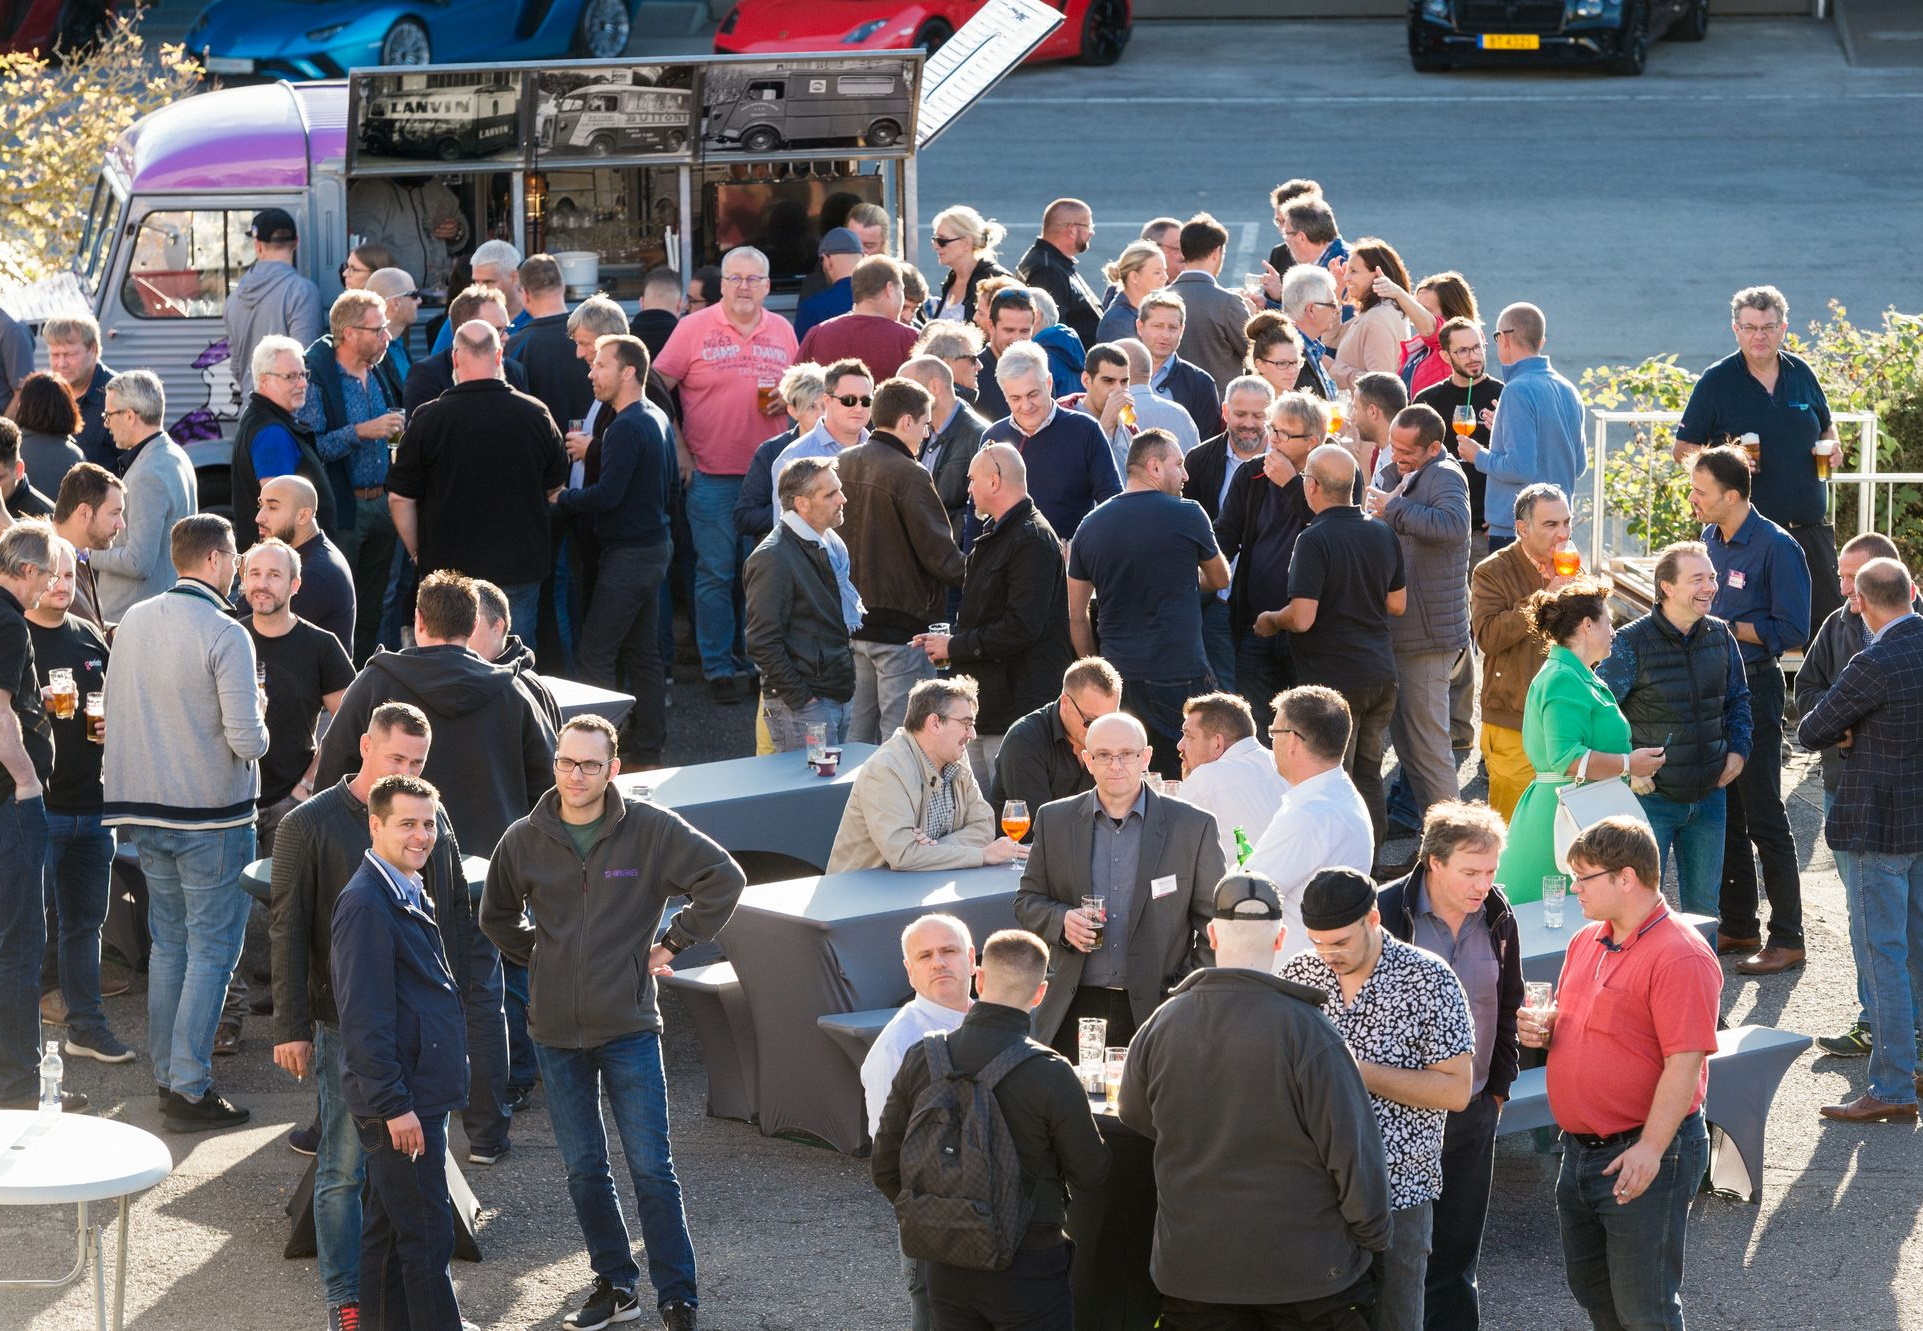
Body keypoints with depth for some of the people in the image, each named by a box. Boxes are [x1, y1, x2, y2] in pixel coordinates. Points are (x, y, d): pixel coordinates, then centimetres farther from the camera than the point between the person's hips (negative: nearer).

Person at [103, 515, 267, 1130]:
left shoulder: (132, 622, 4)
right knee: (211, 950, 0)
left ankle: (167, 1074, 21)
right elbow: (247, 739, -20)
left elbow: (116, 714, 12)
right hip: (212, 815, -6)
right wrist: (258, 720, 2)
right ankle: (189, 1090, -2)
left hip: (144, 810, 7)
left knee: (168, 944, 17)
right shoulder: (226, 635, -16)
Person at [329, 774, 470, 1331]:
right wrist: (395, 1104, -22)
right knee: (427, 1236, -5)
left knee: (386, 1229, 17)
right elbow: (364, 1018, -22)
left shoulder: (409, 892, 12)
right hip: (401, 1101, -10)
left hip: (416, 1093, 10)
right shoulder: (366, 903, -19)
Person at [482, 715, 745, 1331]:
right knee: (584, 1170, 10)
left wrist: (672, 943, -1)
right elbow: (496, 917, 19)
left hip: (629, 1026, -3)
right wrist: (545, 957, 9)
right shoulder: (524, 840, 1)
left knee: (651, 1169, -2)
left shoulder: (650, 829, -8)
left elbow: (725, 878, -2)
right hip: (554, 1029, 3)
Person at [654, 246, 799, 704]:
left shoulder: (782, 331, 10)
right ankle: (717, 667, 8)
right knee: (716, 574, 0)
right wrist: (679, 449, -6)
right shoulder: (694, 328, -1)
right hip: (712, 474, -3)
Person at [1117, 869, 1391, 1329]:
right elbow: (1353, 1148, -15)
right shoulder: (1307, 1033, -18)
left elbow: (1136, 1119, 11)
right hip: (1306, 1271, -3)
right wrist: (1372, 1235, -1)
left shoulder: (1159, 1027, -6)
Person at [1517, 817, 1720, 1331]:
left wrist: (1650, 1149, -27)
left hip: (1644, 1156, -9)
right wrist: (1544, 1028, 0)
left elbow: (1685, 1063, -23)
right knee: (1591, 1289, 19)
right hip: (1579, 1150, 9)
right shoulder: (1586, 942, 10)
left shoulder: (1679, 956, -18)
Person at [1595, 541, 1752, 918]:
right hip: (1651, 798, -5)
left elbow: (1737, 699, 18)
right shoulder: (1633, 642, -13)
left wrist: (1738, 749, 4)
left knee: (1704, 903, 14)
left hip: (1708, 797, 5)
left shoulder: (1720, 636, 4)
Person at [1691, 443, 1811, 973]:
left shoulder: (1777, 548, -15)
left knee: (1764, 819, -4)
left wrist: (1726, 627, -17)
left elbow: (1792, 630, -17)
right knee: (1722, 814, 13)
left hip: (1753, 688, -8)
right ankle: (1738, 926, 24)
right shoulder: (1711, 540, 9)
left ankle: (1787, 939, 2)